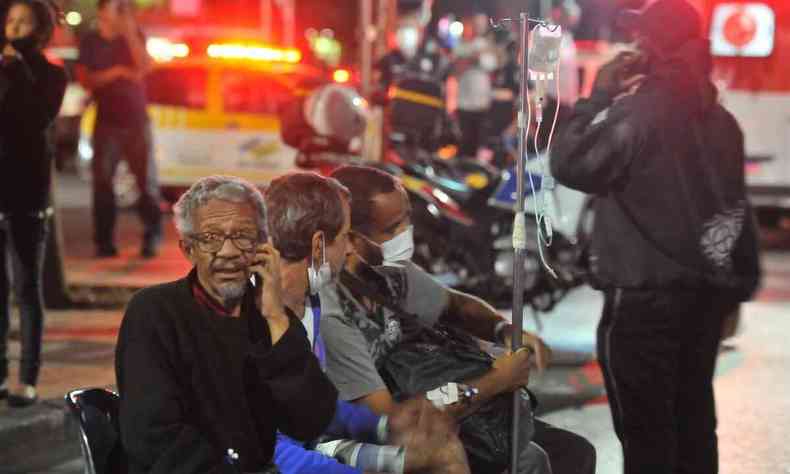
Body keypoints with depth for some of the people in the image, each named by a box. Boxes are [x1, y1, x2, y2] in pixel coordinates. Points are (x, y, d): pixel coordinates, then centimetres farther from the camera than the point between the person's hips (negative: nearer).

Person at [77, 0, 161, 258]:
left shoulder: (134, 37, 6)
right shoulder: (90, 42, 5)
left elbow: (143, 67, -9)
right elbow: (85, 79, -1)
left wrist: (130, 35, -17)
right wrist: (115, 73, -11)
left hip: (136, 120, 0)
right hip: (106, 121, 0)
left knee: (146, 179, -5)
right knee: (102, 181, -5)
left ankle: (152, 238, 1)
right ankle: (105, 241, -1)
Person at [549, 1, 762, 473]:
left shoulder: (636, 112, -15)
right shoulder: (719, 117, 9)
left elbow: (570, 165, -12)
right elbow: (733, 204, 14)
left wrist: (599, 97, -4)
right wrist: (738, 285, 20)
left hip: (646, 293, -7)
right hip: (707, 289, 7)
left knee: (644, 423, -2)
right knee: (693, 417, 14)